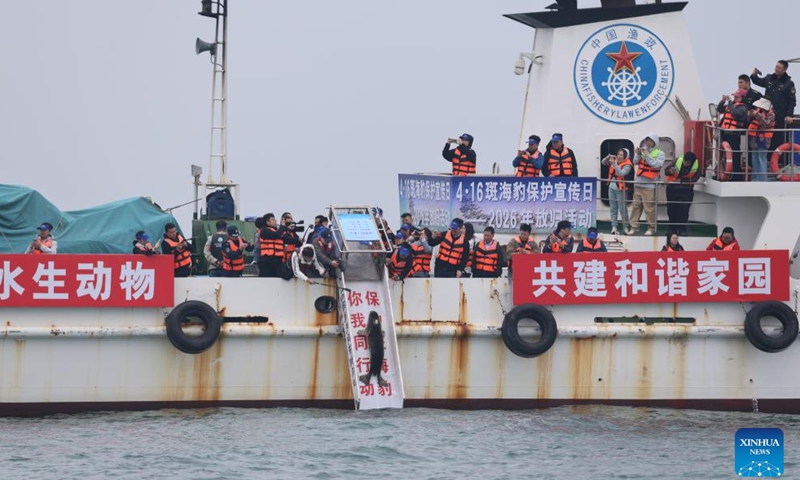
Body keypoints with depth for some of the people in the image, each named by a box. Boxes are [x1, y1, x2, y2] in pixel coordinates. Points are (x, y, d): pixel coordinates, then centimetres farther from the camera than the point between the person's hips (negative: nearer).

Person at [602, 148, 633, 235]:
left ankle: (625, 228, 4)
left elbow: (621, 173, -25)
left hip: (621, 189, -6)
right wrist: (608, 158, -13)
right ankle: (614, 227, 12)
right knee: (613, 209, 9)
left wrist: (614, 163, -27)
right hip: (612, 188, 6)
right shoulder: (615, 160, 5)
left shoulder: (627, 165, -12)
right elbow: (604, 162, 8)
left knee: (623, 209, -3)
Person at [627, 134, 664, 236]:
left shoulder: (659, 153, 0)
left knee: (649, 207, -7)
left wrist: (646, 155, -17)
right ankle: (634, 227, 11)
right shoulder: (643, 150, 13)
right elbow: (635, 162, 8)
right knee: (636, 206, 5)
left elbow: (656, 165, -13)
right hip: (638, 184, 5)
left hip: (649, 185, -5)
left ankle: (651, 228, 2)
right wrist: (638, 154, -10)